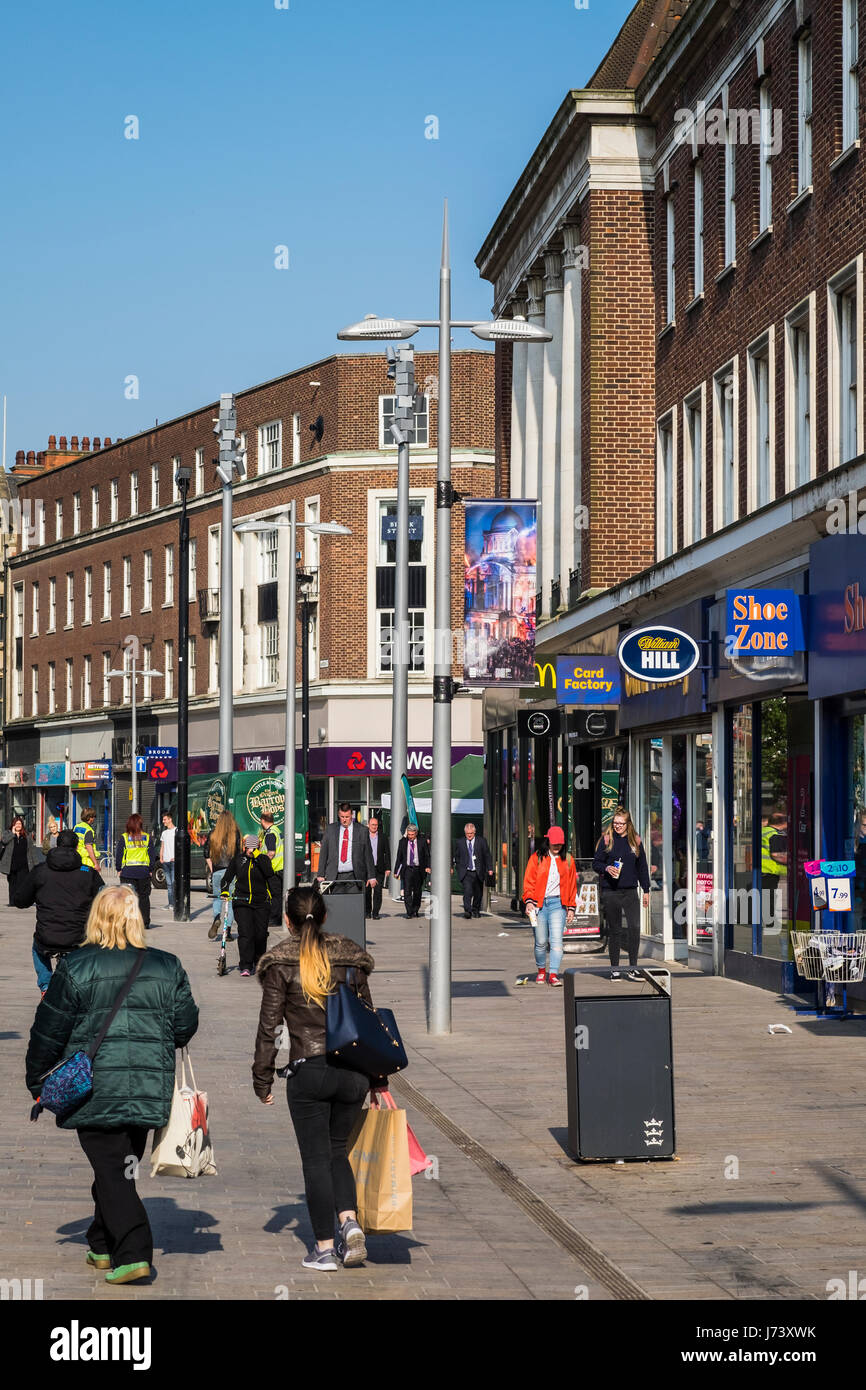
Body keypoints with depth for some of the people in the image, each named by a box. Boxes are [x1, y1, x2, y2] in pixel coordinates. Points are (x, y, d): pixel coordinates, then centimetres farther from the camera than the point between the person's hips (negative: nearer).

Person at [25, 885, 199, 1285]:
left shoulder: (75, 968, -6)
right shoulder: (167, 967, 3)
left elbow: (49, 1032, -2)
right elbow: (185, 1025, 7)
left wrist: (37, 1082, 11)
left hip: (96, 1090, -4)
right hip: (150, 1088, 4)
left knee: (111, 1172, -1)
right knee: (121, 1167, 18)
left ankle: (134, 1254, -14)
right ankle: (103, 1247, 30)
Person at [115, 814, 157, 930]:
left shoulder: (124, 838, -3)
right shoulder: (147, 838, 2)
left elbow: (118, 854, -2)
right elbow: (152, 854, 4)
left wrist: (119, 869, 7)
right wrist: (150, 869, 11)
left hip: (128, 872, -2)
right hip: (143, 871, 2)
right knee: (144, 897, 9)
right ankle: (145, 923, 9)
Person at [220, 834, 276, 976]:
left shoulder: (263, 859, 2)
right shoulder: (238, 859, 7)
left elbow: (269, 873, -17)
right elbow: (227, 877, 13)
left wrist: (257, 856, -21)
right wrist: (224, 890, -3)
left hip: (262, 903, 0)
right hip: (242, 902, 0)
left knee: (261, 934, 4)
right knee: (245, 933, -12)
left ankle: (259, 962, 27)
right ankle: (246, 966, -11)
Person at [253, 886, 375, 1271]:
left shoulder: (280, 964, -4)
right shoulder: (350, 958, 7)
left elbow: (269, 1026, -5)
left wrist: (262, 1079, 3)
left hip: (308, 1072, -4)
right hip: (353, 1070, 4)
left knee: (316, 1158, 5)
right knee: (337, 1150, 19)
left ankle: (324, 1247, 8)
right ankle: (350, 1223, -1)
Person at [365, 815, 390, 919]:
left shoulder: (383, 837, 9)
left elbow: (387, 853, 9)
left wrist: (388, 868, 2)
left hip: (379, 869, 0)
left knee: (378, 891, -3)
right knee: (366, 891, 2)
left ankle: (375, 913, 0)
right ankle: (368, 911, 16)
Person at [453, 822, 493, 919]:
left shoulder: (481, 841, 3)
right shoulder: (459, 842, 5)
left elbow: (488, 855, 6)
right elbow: (456, 856, 14)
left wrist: (490, 868, 0)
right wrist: (459, 868, 5)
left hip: (478, 872, 2)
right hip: (466, 873, -2)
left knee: (478, 893, 11)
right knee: (467, 891, -21)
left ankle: (475, 910, 30)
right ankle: (467, 911, -25)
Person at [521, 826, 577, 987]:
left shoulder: (567, 860, 10)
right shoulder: (536, 858, 4)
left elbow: (572, 884, 14)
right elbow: (529, 881, 1)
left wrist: (571, 907, 9)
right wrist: (529, 900, -12)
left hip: (558, 903, 0)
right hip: (539, 904, 0)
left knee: (556, 941, -12)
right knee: (541, 942, 6)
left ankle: (553, 974, -16)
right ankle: (541, 970, 26)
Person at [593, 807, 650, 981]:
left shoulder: (635, 841, 9)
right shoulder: (606, 840, 3)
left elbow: (642, 866, 15)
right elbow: (596, 863, 5)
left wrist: (646, 890, 12)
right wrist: (607, 868, -17)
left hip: (630, 891, 1)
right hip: (610, 892, -1)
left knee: (634, 927, -11)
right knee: (614, 931, 5)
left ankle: (633, 968, -4)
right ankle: (614, 969, 13)